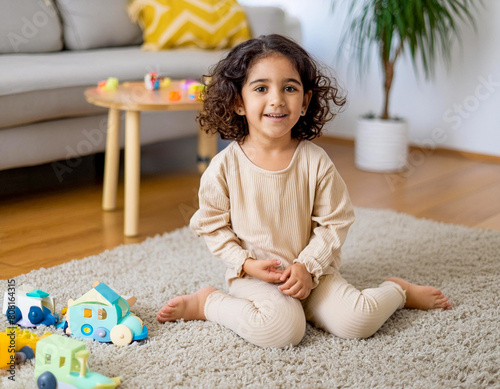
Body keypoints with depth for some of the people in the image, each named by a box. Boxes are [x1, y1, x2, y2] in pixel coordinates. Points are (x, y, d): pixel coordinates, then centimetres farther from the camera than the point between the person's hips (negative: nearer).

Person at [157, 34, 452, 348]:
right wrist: (246, 264, -13)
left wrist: (308, 266, -13)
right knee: (281, 328, -31)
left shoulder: (315, 161, -7)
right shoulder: (225, 167, -10)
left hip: (312, 271, 2)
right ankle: (208, 303, -6)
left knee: (357, 321, -17)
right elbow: (212, 225, 0)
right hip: (254, 275, -2)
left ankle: (398, 291, 16)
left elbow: (335, 222, -1)